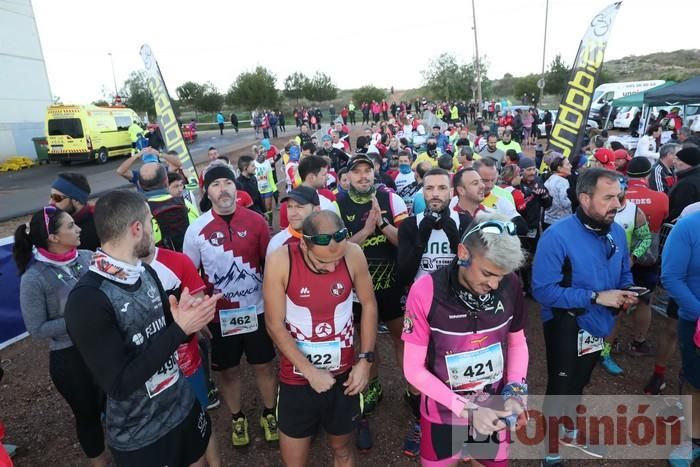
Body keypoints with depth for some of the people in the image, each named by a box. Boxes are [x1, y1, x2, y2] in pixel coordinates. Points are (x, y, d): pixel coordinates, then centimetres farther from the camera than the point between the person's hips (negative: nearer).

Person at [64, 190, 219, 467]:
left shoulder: (147, 274, -5)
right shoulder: (87, 300, -25)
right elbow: (119, 385, -25)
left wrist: (185, 319, -15)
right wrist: (180, 329, -26)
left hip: (184, 406, 6)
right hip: (138, 437, -6)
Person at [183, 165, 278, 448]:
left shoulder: (256, 221, -7)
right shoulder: (197, 229, -7)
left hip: (256, 310, 0)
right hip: (220, 315, 0)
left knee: (264, 366, 14)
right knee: (227, 371, 16)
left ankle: (269, 414, 38)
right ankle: (237, 418, 40)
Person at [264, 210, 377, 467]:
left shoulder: (353, 255, -16)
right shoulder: (280, 261, -21)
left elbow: (368, 304, -2)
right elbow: (275, 325, -14)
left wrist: (365, 360, -4)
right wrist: (310, 371, -14)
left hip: (344, 374, 1)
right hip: (297, 378, -1)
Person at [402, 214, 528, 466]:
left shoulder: (511, 285, -15)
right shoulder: (425, 292, -25)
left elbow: (517, 343, 3)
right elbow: (414, 369, -17)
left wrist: (515, 390, -10)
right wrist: (466, 410, -21)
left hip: (495, 411, 3)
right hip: (444, 414, -2)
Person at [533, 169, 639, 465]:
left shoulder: (616, 232, -4)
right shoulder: (557, 236, -27)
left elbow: (624, 273, 11)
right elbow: (543, 290, -29)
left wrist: (626, 292, -11)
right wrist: (596, 297, -29)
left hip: (599, 324, 7)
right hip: (566, 327, -7)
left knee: (578, 384, 27)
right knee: (560, 388, 8)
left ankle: (570, 432, 53)